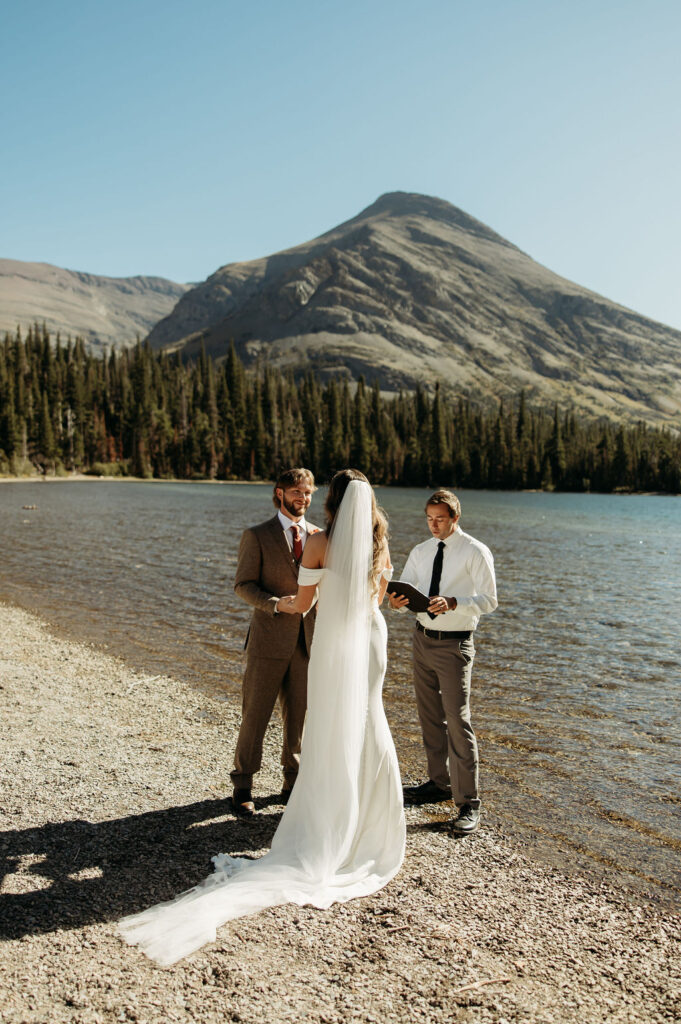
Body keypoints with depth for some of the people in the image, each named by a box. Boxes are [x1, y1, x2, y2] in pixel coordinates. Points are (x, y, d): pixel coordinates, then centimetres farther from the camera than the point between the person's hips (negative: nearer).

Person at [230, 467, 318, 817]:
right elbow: (244, 584, -4)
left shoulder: (319, 537, 10)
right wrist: (277, 604, -19)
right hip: (269, 637, -3)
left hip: (309, 639, 3)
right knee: (255, 713, 3)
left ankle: (293, 782, 26)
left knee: (299, 714, 10)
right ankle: (243, 785, 19)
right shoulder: (257, 536, -2)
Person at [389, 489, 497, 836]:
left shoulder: (476, 552, -9)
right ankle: (439, 783, 31)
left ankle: (468, 803, 1)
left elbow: (488, 599, -14)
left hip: (454, 645, -6)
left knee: (457, 722, -8)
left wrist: (452, 603, -29)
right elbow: (406, 590, 7)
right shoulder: (420, 552, 9)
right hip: (423, 638, 6)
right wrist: (397, 602, -17)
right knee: (429, 717, 15)